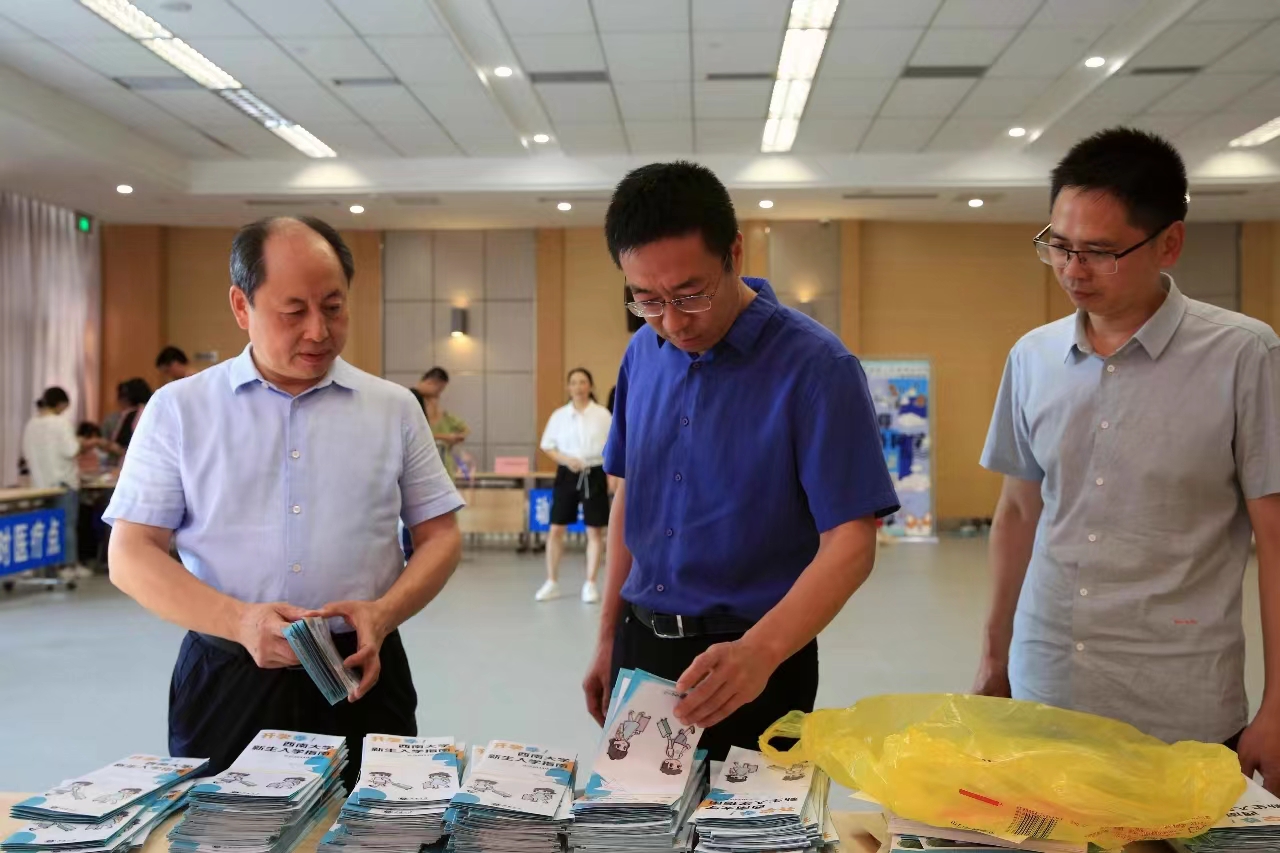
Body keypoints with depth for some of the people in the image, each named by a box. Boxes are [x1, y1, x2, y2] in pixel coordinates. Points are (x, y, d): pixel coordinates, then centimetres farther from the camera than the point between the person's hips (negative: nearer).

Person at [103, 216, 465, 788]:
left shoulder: (394, 409, 5)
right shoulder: (179, 409, 2)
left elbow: (439, 537, 7)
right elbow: (131, 555, -1)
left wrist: (383, 613, -13)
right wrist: (240, 621, -18)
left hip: (362, 674, 1)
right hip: (226, 677, 0)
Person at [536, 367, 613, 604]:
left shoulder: (602, 414, -1)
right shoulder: (559, 415, 1)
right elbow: (547, 445, 5)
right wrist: (566, 459, -12)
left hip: (594, 475, -1)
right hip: (567, 475, 1)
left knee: (595, 531, 3)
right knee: (556, 529, 2)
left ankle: (590, 584, 14)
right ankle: (552, 583, 15)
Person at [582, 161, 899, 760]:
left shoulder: (816, 367, -17)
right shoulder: (643, 354, 1)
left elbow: (850, 543, -19)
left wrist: (759, 651, -34)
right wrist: (609, 639, 11)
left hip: (753, 663, -5)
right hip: (640, 646, 6)